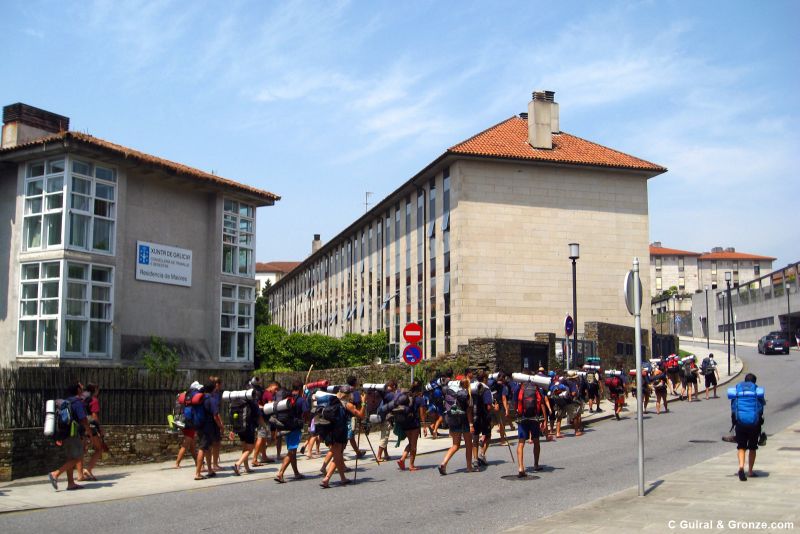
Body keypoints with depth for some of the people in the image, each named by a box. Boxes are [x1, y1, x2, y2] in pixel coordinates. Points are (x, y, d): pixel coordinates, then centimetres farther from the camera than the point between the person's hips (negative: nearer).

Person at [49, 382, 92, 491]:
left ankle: (71, 483, 13)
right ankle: (55, 474, -15)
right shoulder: (78, 402, -13)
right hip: (74, 434, -9)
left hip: (65, 433, 9)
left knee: (70, 458, 13)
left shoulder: (65, 401, 13)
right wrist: (89, 430, 1)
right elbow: (83, 419, -16)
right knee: (76, 458, -4)